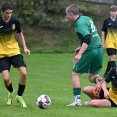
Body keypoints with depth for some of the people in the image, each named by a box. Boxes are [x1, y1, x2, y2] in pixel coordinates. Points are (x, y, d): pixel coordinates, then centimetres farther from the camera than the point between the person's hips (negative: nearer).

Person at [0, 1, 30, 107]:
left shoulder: (15, 21, -7)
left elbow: (20, 34, 11)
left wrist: (25, 47, 3)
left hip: (15, 51, 2)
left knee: (24, 74, -13)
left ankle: (19, 97, 9)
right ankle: (11, 93, 23)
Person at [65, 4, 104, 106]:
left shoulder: (80, 24, -12)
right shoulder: (87, 18, 15)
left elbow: (87, 38, -25)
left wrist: (80, 54, -30)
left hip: (90, 51, -8)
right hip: (99, 49, 8)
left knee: (75, 74, 6)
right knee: (91, 76, 19)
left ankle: (77, 100, -2)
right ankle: (98, 80, -16)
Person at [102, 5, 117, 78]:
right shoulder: (107, 21, -5)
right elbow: (103, 32, -1)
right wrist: (103, 42, -4)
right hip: (109, 42, -4)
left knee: (111, 58, 11)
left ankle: (106, 73, 24)